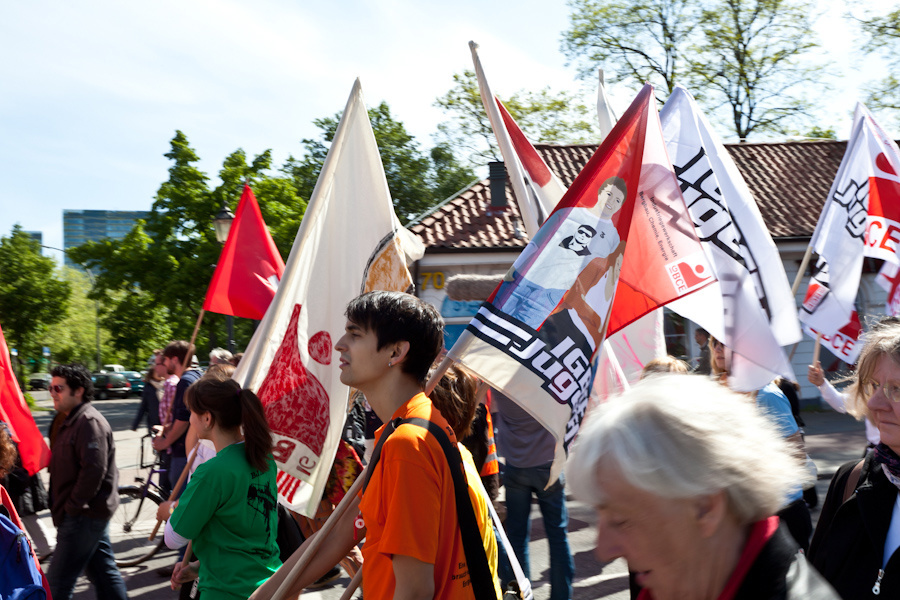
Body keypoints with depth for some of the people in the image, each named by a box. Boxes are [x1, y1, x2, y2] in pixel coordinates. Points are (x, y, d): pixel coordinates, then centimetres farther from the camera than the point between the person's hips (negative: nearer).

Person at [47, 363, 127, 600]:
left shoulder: (90, 422, -17)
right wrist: (60, 506, 13)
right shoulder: (70, 420, 16)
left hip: (84, 516, -10)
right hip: (87, 514, 10)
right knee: (104, 573, 15)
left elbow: (94, 470, -25)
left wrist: (72, 508, -18)